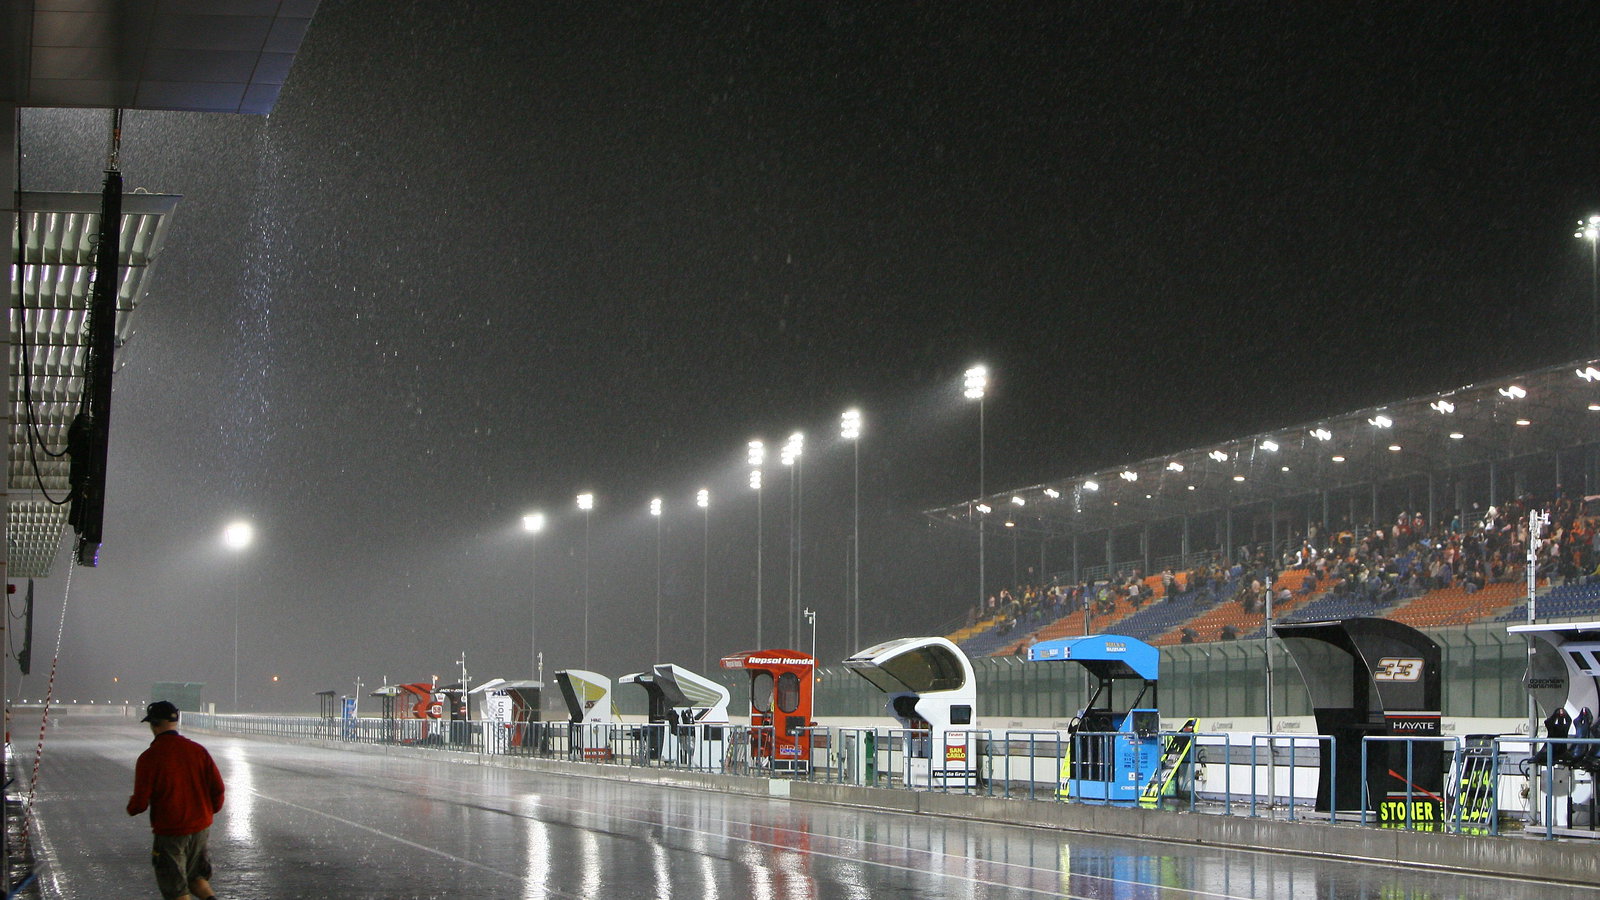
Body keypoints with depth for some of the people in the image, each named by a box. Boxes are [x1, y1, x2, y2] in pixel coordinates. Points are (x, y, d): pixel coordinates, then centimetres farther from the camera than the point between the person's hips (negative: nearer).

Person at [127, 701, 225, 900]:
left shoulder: (149, 758, -15)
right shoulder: (197, 750, -2)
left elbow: (140, 803, -14)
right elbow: (217, 788, 1)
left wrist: (131, 807, 10)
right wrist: (210, 811, 20)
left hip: (169, 833, -5)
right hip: (201, 828, 5)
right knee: (195, 877, 22)